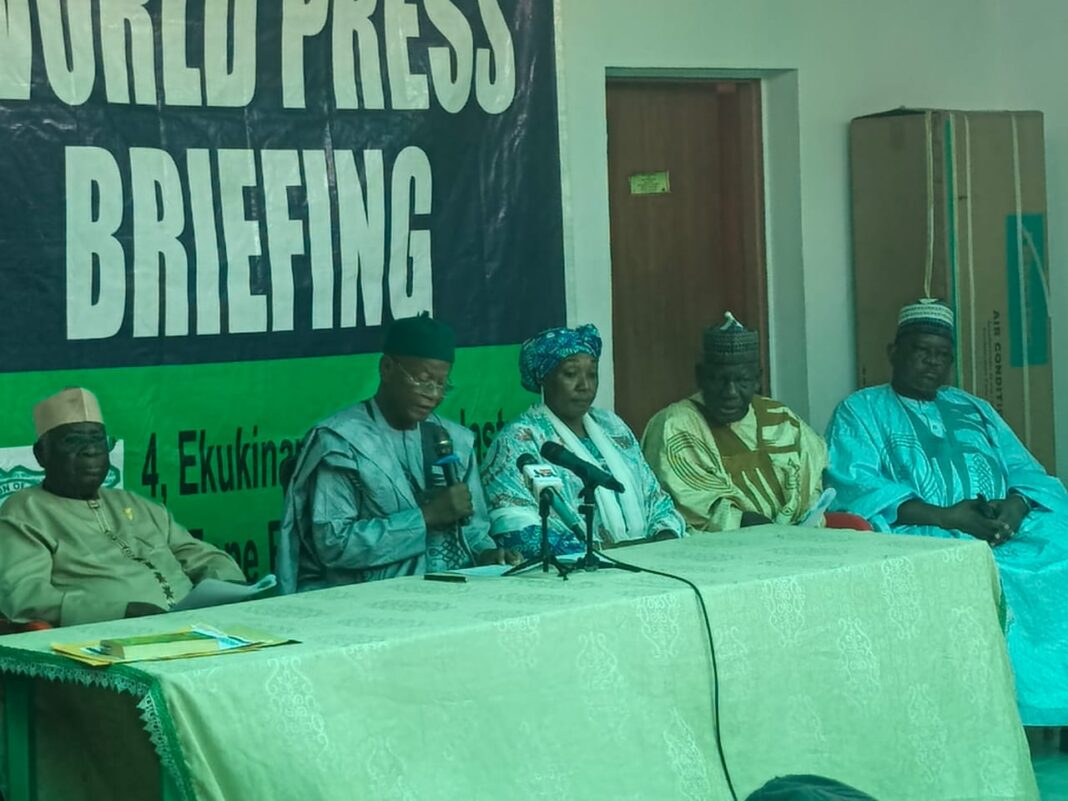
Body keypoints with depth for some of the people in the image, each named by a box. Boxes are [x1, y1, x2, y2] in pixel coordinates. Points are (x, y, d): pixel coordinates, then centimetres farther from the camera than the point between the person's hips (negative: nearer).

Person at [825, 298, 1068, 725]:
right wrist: (943, 517, -17)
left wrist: (1013, 508, -10)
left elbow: (1026, 472, 16)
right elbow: (854, 488, -7)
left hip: (1005, 534, 5)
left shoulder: (975, 410, 26)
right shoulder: (860, 411, 10)